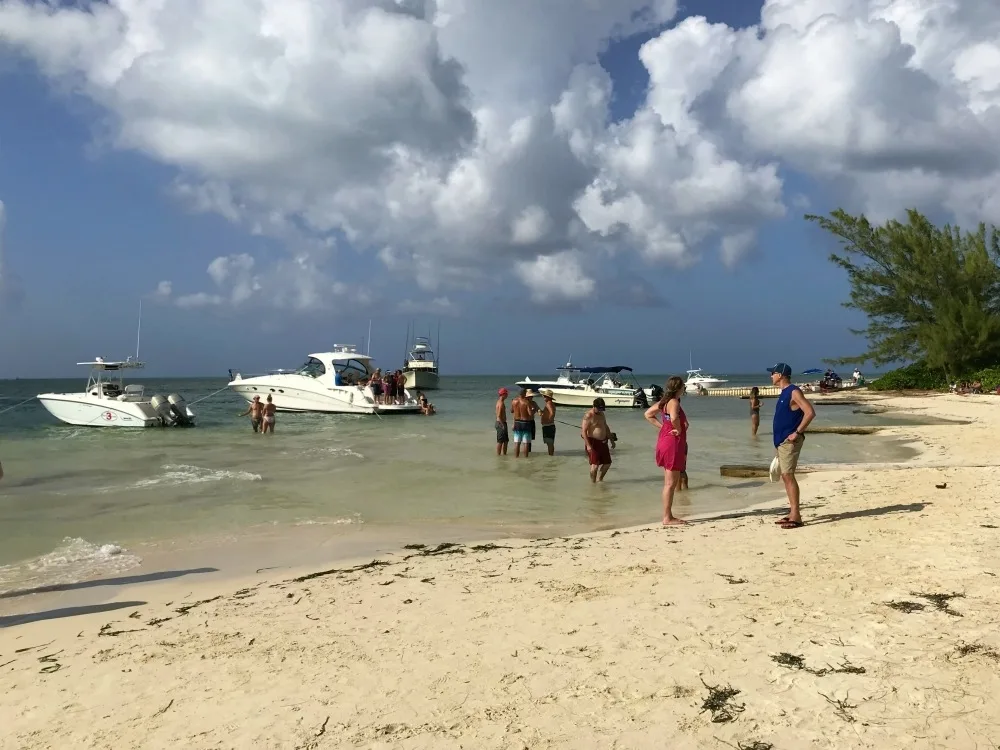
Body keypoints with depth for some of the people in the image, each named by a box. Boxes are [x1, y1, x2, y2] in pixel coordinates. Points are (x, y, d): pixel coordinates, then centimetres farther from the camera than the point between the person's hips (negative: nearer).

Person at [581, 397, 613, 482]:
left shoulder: (602, 414, 11)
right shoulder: (588, 416, -14)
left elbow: (606, 427, 25)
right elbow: (583, 431, -19)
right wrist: (588, 445, -25)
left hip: (603, 442, 8)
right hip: (593, 442, -8)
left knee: (607, 463, 13)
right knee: (595, 465, -8)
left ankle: (599, 479, 28)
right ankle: (593, 483, 6)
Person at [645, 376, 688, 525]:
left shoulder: (663, 401, 10)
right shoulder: (674, 402, -17)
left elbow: (648, 414, 19)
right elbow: (674, 418, -37)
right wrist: (679, 429, -19)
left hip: (665, 440, 10)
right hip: (673, 442, -10)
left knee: (671, 482, 16)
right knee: (671, 483, -4)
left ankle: (668, 516, 22)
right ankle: (667, 518, 1)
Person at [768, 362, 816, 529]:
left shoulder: (794, 392, -13)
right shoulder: (784, 393, 17)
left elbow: (810, 412, -21)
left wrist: (797, 433, -21)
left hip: (789, 441, -10)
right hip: (781, 441, 10)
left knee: (788, 476, -11)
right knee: (786, 476, 10)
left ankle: (796, 517, -10)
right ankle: (792, 513, 16)